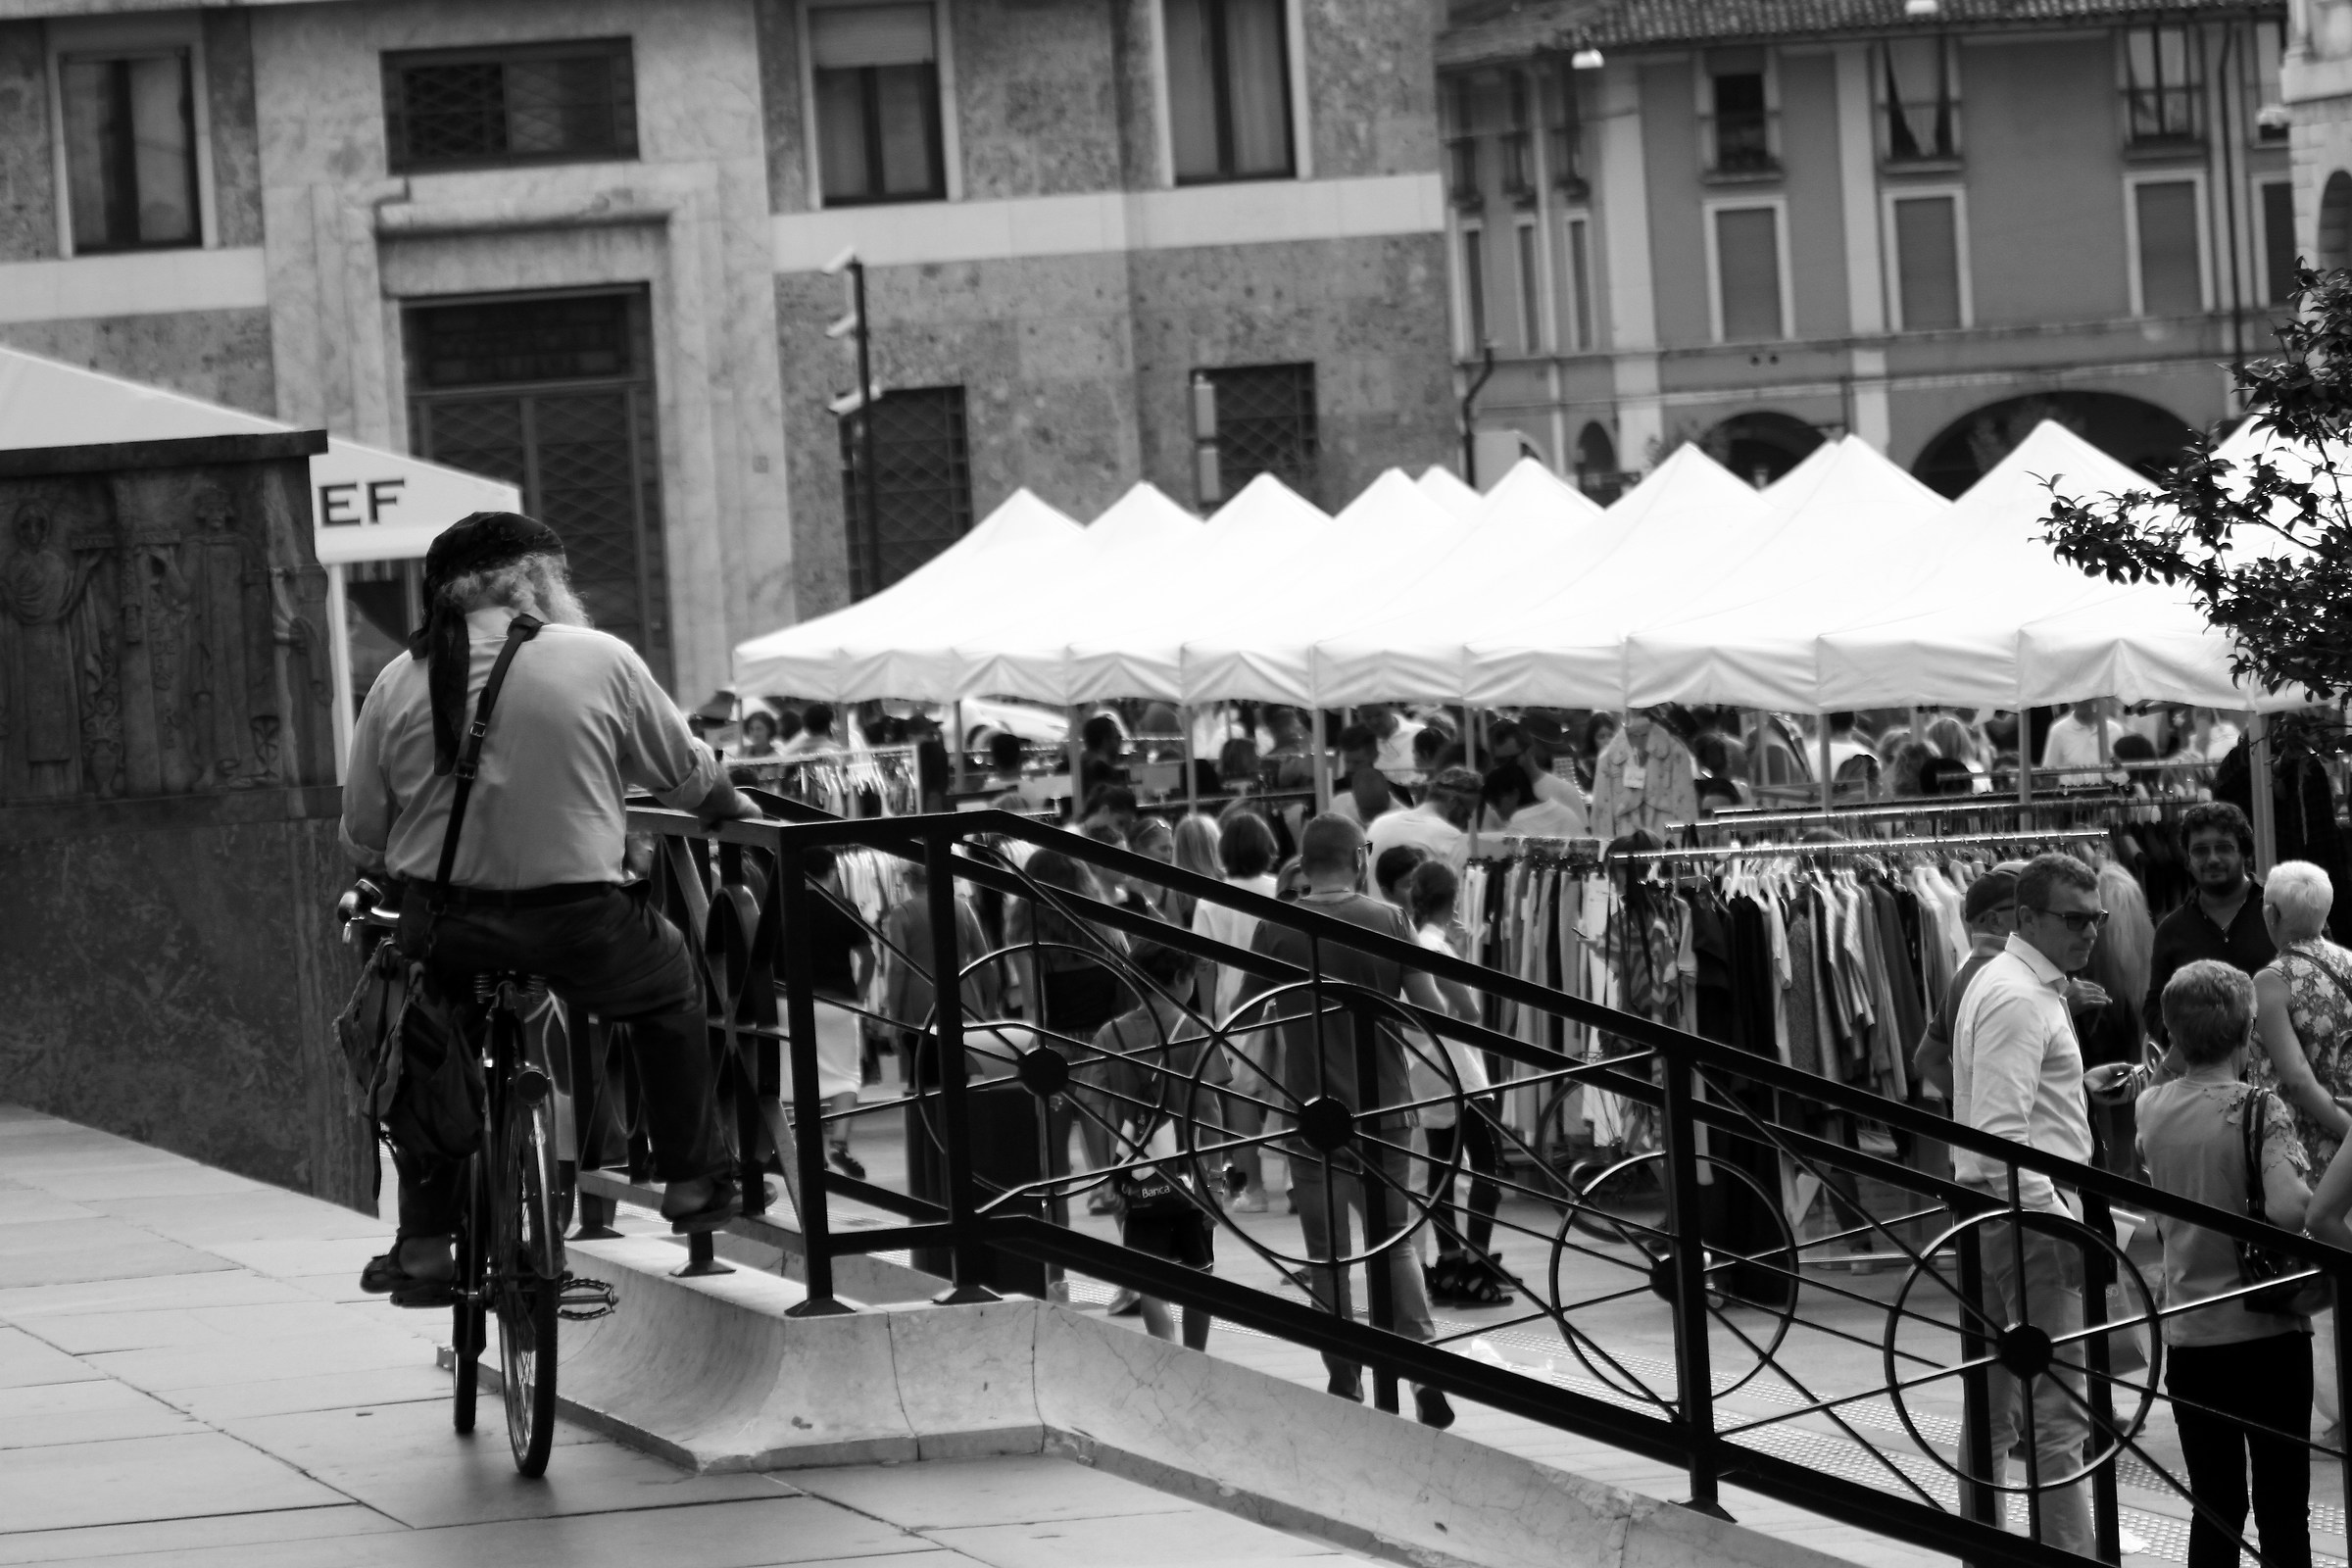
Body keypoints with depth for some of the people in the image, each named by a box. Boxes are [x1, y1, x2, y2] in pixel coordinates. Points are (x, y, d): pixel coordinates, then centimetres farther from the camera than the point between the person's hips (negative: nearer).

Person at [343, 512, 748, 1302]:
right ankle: (694, 1180, 31)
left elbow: (363, 839, 4)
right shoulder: (601, 661, -3)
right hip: (579, 923, -2)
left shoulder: (399, 684, 1)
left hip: (444, 930, 2)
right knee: (670, 984, 28)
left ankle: (422, 1243, 23)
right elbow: (688, 776, 9)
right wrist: (734, 808, 30)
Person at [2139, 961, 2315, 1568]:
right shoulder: (2258, 1110, -14)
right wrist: (2342, 1238, -14)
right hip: (2268, 1333, -4)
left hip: (2189, 1336, 4)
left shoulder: (2151, 1108, 1)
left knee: (2214, 1509, 11)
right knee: (2282, 1510, 4)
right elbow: (2287, 1207, -30)